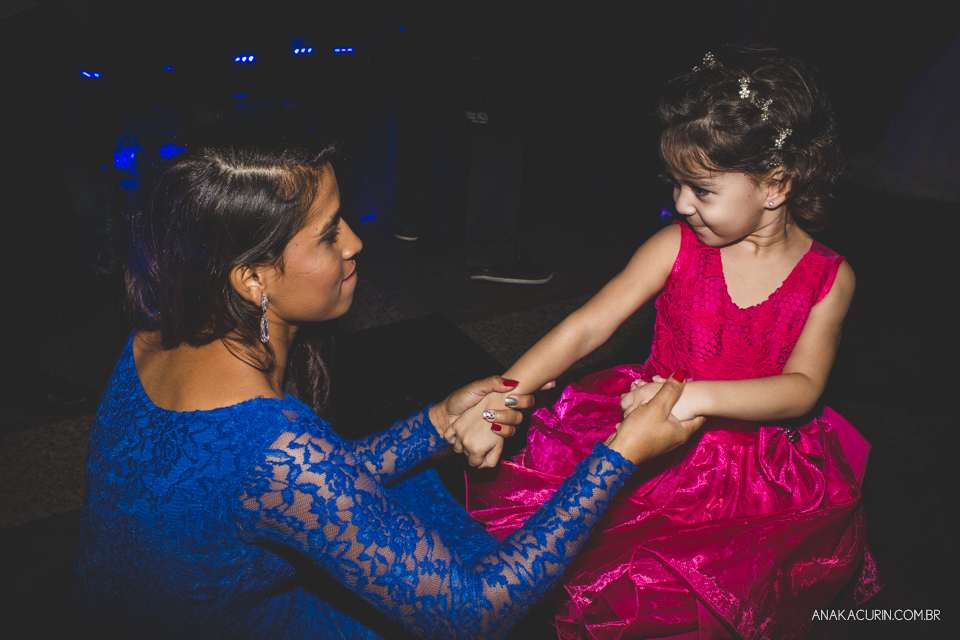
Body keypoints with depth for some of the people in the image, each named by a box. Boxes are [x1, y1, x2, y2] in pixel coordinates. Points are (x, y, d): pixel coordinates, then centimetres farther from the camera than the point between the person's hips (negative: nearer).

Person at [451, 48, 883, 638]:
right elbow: (587, 328, -13)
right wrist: (499, 400, -27)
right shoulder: (677, 247, -5)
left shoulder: (829, 279, -6)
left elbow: (802, 388, -16)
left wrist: (698, 396, -34)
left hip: (763, 464, -1)